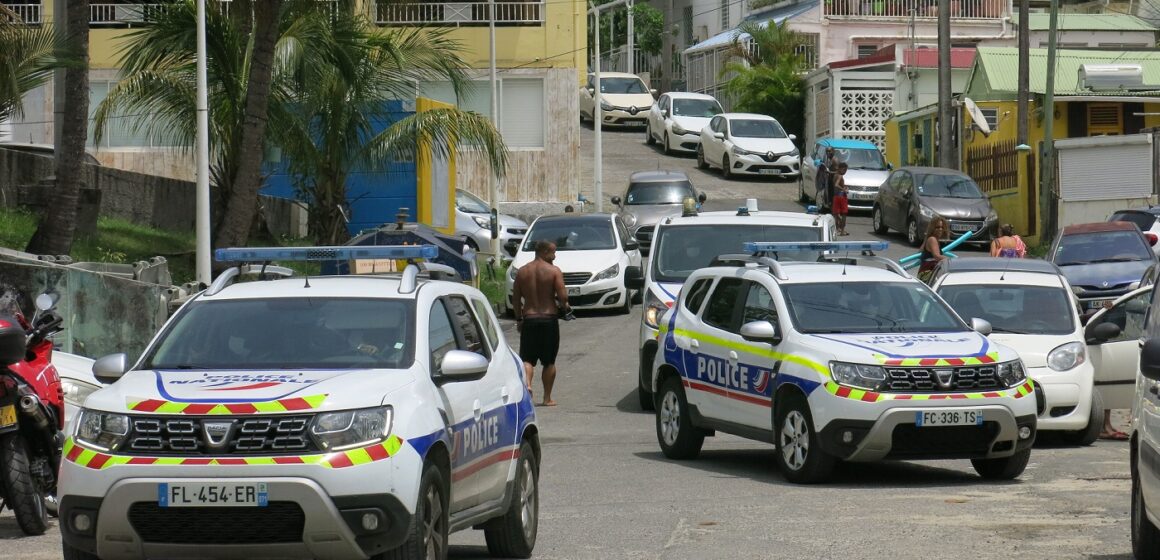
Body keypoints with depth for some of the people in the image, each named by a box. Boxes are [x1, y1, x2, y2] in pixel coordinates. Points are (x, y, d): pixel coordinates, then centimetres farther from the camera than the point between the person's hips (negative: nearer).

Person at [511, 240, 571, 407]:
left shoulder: (522, 272, 4)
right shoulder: (554, 271, -6)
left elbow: (515, 299, 7)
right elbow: (562, 296, -13)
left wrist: (519, 319, 18)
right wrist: (565, 306, 9)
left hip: (529, 319, 2)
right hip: (549, 318, -2)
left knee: (527, 359, 3)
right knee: (549, 361, 9)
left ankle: (527, 383, -24)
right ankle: (547, 398, 13)